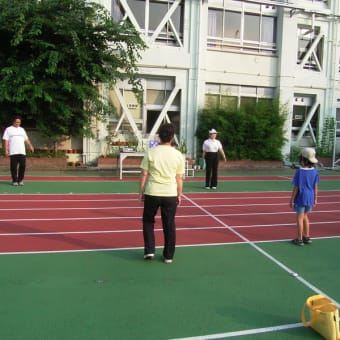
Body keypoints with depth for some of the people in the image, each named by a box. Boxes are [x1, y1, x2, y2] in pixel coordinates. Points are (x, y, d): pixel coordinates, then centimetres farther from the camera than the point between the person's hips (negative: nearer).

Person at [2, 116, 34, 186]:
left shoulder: (22, 129, 20)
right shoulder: (8, 129, 5)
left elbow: (26, 139, 22)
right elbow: (6, 140, -1)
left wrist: (30, 146, 9)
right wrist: (6, 150, -9)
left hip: (22, 152, 4)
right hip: (13, 152, -4)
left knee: (23, 166, -3)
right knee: (14, 166, -2)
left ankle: (20, 180, 9)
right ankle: (15, 181, 7)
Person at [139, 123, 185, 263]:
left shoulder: (151, 153, -5)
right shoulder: (178, 155, -3)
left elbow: (144, 174, -3)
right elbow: (179, 178, 1)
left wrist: (141, 192, 7)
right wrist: (179, 195, 11)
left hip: (152, 193, -1)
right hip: (170, 194, 1)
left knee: (148, 221, 18)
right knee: (169, 225, 11)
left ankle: (149, 250, 13)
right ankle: (168, 255, 18)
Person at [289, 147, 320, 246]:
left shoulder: (300, 171, -17)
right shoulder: (315, 171, -2)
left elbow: (296, 188, -13)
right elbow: (315, 186, 4)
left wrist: (292, 200, -5)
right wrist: (315, 198, 14)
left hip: (301, 198, -5)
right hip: (310, 198, 5)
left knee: (300, 218, 5)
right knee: (305, 217, 20)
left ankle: (299, 239, 13)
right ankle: (306, 237, 28)